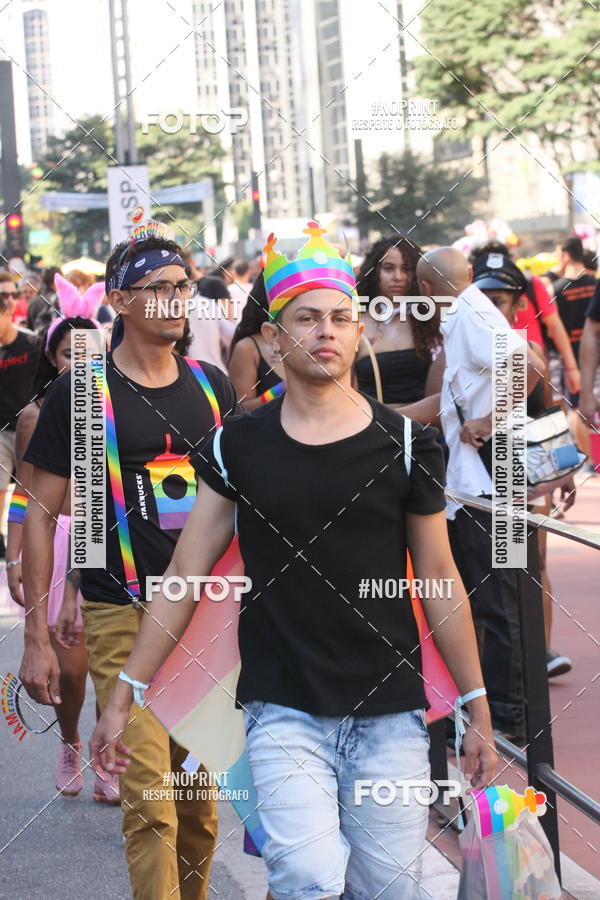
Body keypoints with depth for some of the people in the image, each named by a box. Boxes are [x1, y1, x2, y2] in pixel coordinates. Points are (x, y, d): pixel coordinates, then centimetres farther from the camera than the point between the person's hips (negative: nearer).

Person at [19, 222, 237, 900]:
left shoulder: (212, 386, 10)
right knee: (150, 802, -11)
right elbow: (42, 512, -2)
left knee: (201, 798, 11)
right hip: (124, 615, -4)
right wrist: (36, 635, -6)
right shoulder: (80, 393, -3)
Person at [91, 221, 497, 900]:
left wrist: (477, 710, 6)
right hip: (283, 711, -1)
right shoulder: (239, 445, 2)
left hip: (390, 716, 1)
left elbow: (440, 584, 6)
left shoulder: (405, 444, 1)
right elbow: (185, 572, 6)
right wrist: (125, 695, 4)